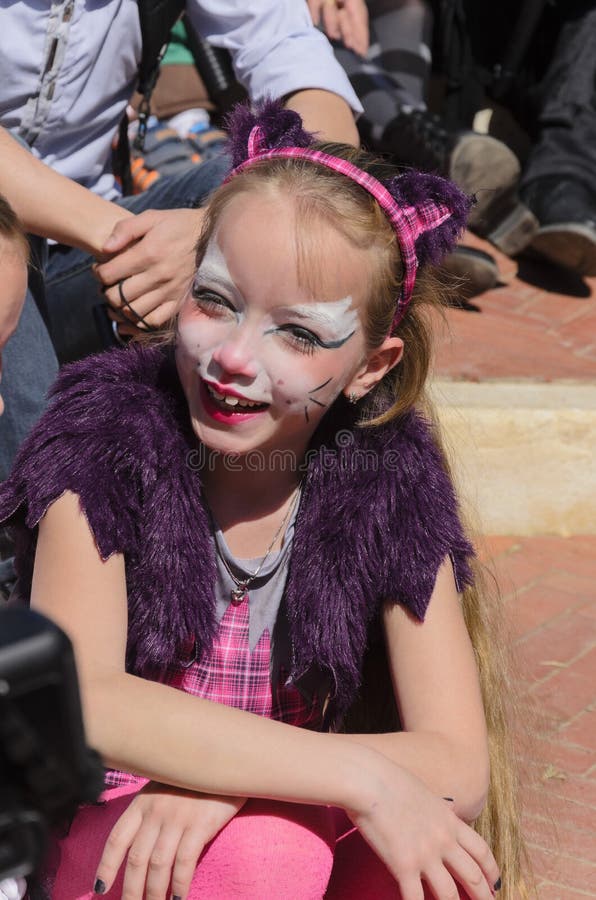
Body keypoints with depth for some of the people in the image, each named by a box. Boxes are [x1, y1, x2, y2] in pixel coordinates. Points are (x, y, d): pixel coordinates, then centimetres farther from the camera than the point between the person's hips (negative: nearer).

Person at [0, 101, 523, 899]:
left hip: (312, 824, 3)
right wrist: (358, 775, -30)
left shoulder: (392, 475, -9)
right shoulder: (110, 430, -15)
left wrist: (225, 781, -28)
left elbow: (459, 757, -13)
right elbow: (74, 700, -25)